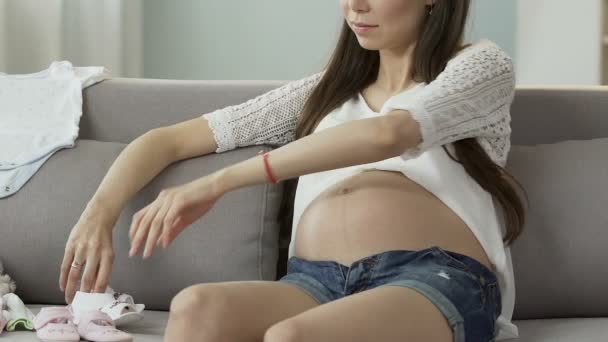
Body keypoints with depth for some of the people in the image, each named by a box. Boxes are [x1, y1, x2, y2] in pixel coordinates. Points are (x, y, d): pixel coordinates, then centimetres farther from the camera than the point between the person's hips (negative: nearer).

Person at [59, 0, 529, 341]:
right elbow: (171, 139, 26)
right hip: (317, 284, 4)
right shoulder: (326, 91, 27)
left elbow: (386, 134, -8)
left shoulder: (481, 65, 13)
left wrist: (218, 183, -10)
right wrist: (99, 213, 6)